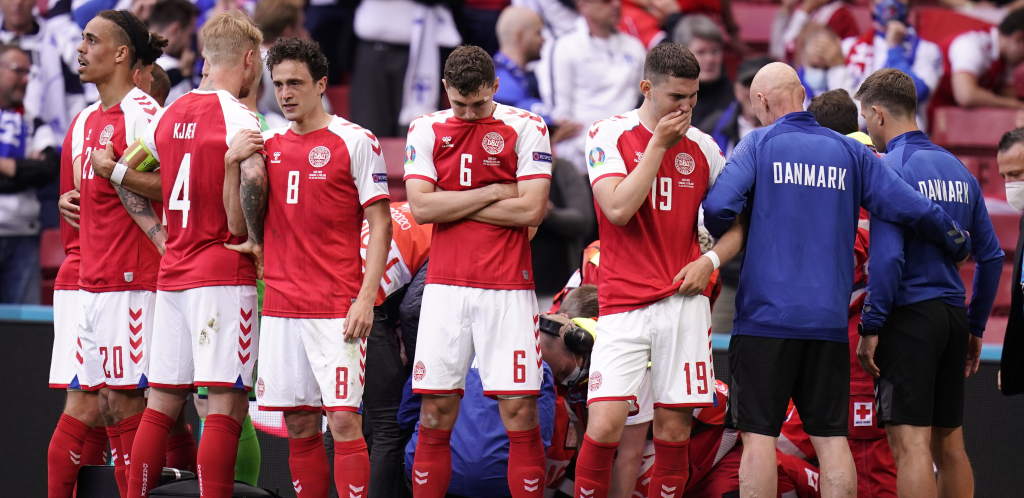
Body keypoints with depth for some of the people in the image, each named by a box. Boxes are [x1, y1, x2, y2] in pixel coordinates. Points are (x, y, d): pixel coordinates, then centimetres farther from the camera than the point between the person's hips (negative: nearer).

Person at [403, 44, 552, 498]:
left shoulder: (525, 128, -1)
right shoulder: (426, 130, 8)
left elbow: (532, 209, -10)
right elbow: (420, 207, -3)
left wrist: (454, 206, -6)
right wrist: (493, 193, -7)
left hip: (507, 289, -2)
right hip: (445, 286, 2)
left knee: (519, 410, -5)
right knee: (435, 413, 2)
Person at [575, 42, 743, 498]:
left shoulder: (701, 147, 9)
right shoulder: (609, 136, -1)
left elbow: (738, 221, 17)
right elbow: (618, 209, -15)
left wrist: (710, 261, -2)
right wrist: (659, 145, -12)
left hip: (683, 303, 3)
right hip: (623, 306, -3)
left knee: (674, 431, 2)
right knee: (605, 425, -14)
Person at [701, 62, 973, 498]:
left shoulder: (759, 144, -1)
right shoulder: (850, 152, 8)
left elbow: (717, 207, -14)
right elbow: (913, 208, 2)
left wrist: (726, 242, 9)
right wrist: (959, 246, 20)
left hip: (766, 316, -3)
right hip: (830, 319, 3)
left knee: (759, 433, -3)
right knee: (831, 436, 6)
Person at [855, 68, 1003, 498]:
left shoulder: (890, 168, -10)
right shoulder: (958, 170, 13)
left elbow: (887, 257, -18)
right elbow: (991, 256, 15)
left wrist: (870, 328, -13)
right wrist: (975, 327, 21)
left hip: (910, 314, -8)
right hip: (952, 315, 8)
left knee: (910, 444, -11)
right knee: (949, 444, 13)